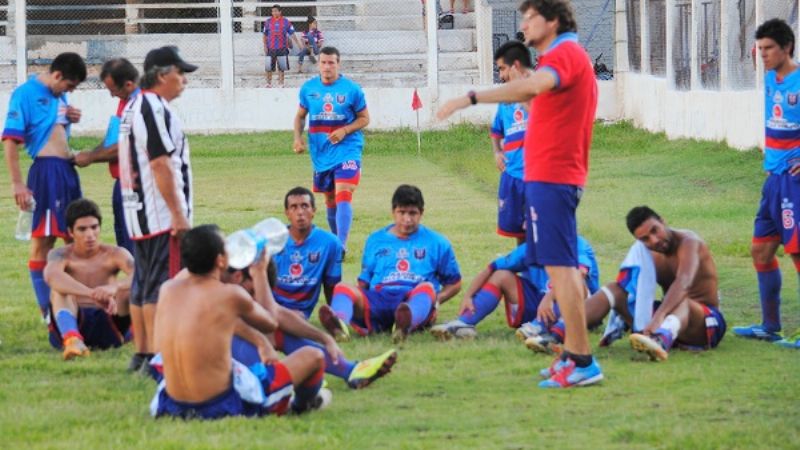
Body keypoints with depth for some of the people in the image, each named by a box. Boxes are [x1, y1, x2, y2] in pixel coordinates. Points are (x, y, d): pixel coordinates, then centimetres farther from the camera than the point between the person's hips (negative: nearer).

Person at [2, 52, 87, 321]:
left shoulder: (59, 96, 13)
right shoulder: (26, 94, -10)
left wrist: (70, 119, 10)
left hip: (68, 170, 8)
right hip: (46, 170, -8)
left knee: (75, 239, 12)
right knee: (43, 240, -3)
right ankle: (46, 310, 1)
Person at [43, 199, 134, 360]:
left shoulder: (115, 254, 3)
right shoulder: (61, 255, -2)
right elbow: (51, 275, -28)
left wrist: (114, 287, -42)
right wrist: (93, 294, -45)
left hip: (108, 324, 1)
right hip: (72, 324, -1)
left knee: (130, 286, -18)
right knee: (59, 288, -29)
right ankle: (72, 340, -54)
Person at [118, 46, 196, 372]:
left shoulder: (134, 107, 17)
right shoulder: (155, 108, -15)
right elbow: (161, 164, -21)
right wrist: (179, 214, -19)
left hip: (137, 213, 10)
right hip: (161, 215, -10)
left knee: (142, 282, 13)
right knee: (163, 284, -9)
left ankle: (141, 354, 17)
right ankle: (157, 356, -12)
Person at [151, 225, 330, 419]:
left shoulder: (167, 289, 1)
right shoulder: (232, 295, -14)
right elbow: (270, 324, 6)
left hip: (173, 405, 6)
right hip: (225, 404, -6)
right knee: (313, 357, 12)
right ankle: (302, 405, 42)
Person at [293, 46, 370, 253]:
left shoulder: (351, 89, -7)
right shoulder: (308, 88, 3)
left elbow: (364, 118, 0)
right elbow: (300, 116, 16)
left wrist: (345, 131, -15)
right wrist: (298, 137, -1)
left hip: (346, 149, -4)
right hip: (321, 153, 4)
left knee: (343, 196, -19)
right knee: (330, 200, 15)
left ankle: (341, 246, -26)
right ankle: (335, 239, 32)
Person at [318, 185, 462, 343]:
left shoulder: (437, 243, 20)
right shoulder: (376, 240, 25)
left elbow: (454, 283, 21)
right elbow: (364, 282, 24)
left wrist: (436, 300, -1)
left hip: (417, 301, -2)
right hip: (379, 299, 2)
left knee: (427, 288, -37)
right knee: (342, 288, -27)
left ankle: (405, 325, -72)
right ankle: (340, 323, -63)